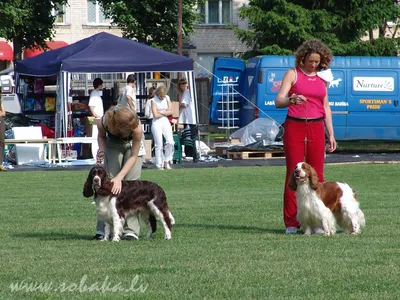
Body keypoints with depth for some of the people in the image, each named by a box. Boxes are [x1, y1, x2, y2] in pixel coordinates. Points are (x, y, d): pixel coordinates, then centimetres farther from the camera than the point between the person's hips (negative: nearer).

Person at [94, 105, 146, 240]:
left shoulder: (137, 128, -39)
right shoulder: (104, 122, -35)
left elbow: (133, 156, -27)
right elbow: (101, 136, -8)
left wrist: (119, 178, -34)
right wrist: (102, 150, -27)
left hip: (132, 144, -2)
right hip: (113, 144, 2)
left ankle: (131, 230, -13)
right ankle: (103, 229, -5)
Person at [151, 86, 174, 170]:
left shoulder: (167, 98, 7)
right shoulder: (154, 100, -7)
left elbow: (170, 112, 2)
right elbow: (156, 115, -14)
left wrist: (161, 112, -9)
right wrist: (165, 112, -2)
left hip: (166, 122, 4)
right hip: (157, 123, -4)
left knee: (170, 142, -11)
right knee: (159, 145, -4)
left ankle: (166, 162, 1)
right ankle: (159, 165, 2)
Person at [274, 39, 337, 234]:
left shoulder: (322, 78, 12)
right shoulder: (293, 74, 0)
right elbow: (278, 101, -11)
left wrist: (331, 133, 11)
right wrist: (291, 100, -33)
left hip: (316, 129, 4)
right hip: (294, 128, -3)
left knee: (316, 175, 1)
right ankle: (291, 223, -1)